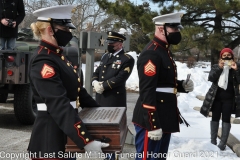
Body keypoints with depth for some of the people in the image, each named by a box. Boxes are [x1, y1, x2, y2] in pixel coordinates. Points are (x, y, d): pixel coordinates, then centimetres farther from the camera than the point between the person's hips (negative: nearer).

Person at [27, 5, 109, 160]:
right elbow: (59, 105, -28)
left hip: (66, 131, 9)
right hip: (52, 135, -9)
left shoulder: (58, 56, 11)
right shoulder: (43, 62, -20)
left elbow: (76, 90, 18)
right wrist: (86, 140, -32)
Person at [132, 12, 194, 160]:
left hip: (164, 118, 10)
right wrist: (153, 124, -24)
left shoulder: (165, 51, 14)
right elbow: (147, 91, -23)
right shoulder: (151, 53, -17)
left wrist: (182, 86, 4)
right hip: (152, 119, -10)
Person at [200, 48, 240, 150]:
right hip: (217, 97, 1)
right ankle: (213, 141, 15)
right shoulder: (216, 67, 4)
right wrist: (219, 68, -20)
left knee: (226, 119, 0)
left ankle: (223, 142, 3)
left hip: (229, 98, -1)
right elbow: (211, 78, -11)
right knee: (215, 118, 6)